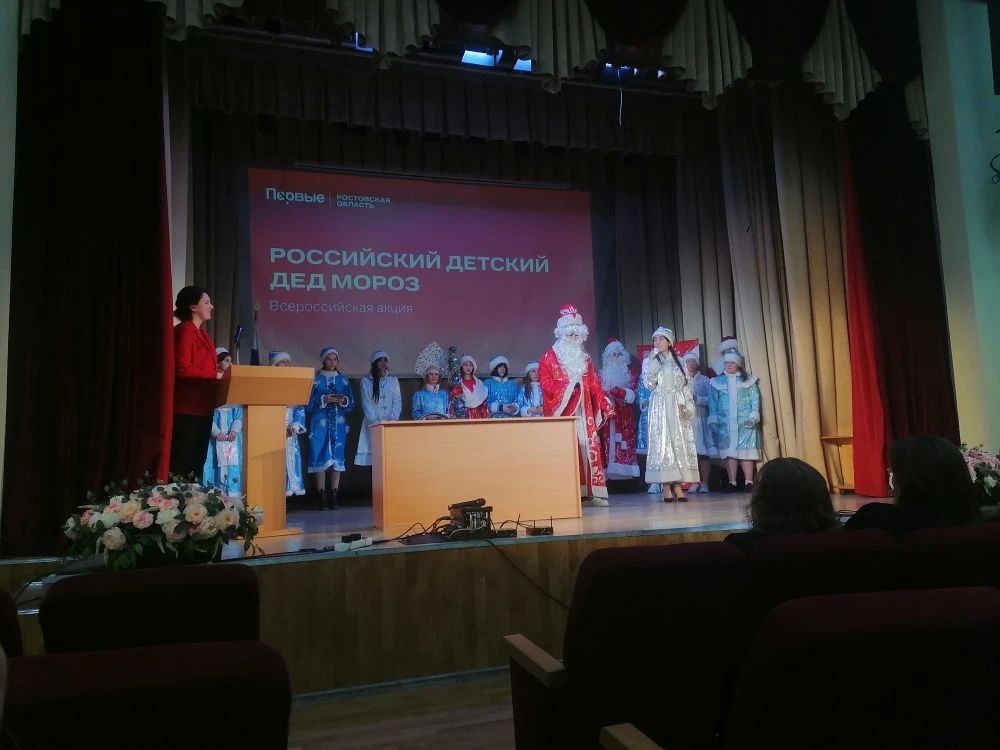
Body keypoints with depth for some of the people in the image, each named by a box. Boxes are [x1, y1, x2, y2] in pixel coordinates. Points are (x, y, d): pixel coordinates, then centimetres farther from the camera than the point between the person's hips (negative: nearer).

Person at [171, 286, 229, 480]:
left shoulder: (201, 333, 18)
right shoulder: (183, 331, -10)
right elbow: (182, 369, -19)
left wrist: (220, 368, 2)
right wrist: (215, 374, -17)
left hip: (203, 407, 9)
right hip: (186, 407, -9)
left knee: (198, 462, 12)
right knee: (181, 463, -4)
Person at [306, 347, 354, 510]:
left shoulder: (343, 380, 10)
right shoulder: (315, 379, 3)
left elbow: (352, 404, 9)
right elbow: (308, 404, -2)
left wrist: (343, 400, -11)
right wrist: (324, 400, -16)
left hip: (339, 425, 2)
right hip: (320, 425, -2)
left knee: (337, 459, 1)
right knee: (321, 458, -5)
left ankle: (334, 496, 7)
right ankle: (322, 497, 0)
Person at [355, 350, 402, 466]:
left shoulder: (393, 380, 10)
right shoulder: (366, 381, 4)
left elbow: (397, 402, 4)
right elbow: (366, 404, -3)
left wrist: (392, 420, -10)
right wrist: (376, 421, -13)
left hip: (391, 425, 1)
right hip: (374, 425, -1)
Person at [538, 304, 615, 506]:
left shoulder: (584, 357, 18)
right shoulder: (550, 356, 2)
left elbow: (594, 384, 15)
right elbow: (545, 382, -8)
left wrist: (605, 404, 5)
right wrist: (567, 387, -18)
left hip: (583, 412, 5)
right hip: (561, 411, -5)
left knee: (589, 447, 0)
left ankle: (591, 491, 3)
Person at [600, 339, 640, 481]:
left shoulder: (629, 373, 10)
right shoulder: (603, 373, 14)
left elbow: (632, 394, 0)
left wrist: (617, 391, -17)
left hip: (625, 415, -1)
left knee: (626, 442, -8)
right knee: (609, 442, -7)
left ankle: (626, 474, -8)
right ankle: (610, 473, -8)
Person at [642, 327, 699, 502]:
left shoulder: (678, 361, 15)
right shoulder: (649, 361, 9)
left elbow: (685, 386, 12)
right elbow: (649, 384, -5)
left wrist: (688, 405, -1)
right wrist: (654, 361, -9)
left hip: (678, 408, 3)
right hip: (660, 407, -3)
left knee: (681, 442, -2)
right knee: (662, 441, -8)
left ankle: (678, 485, -1)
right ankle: (666, 486, -8)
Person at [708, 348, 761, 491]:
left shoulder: (748, 381, 10)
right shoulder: (717, 382, 12)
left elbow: (755, 400, 5)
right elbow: (712, 403, 7)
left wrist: (753, 417, -7)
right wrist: (713, 420, -2)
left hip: (745, 423, -1)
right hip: (725, 423, 1)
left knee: (746, 452, -6)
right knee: (729, 452, -2)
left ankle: (749, 482, -3)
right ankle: (732, 483, 0)